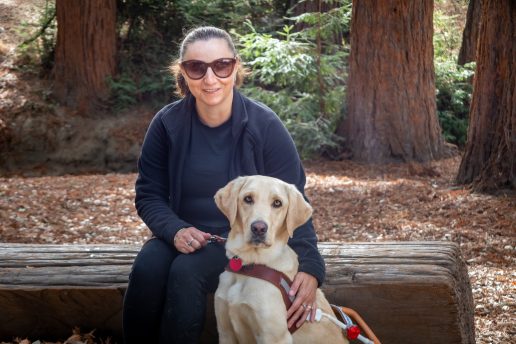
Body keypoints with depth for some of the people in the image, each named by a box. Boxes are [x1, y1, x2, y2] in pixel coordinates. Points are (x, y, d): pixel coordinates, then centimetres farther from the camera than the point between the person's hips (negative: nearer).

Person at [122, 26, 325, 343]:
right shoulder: (167, 124, -7)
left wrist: (310, 267, -25)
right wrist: (175, 231, -22)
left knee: (187, 272, -31)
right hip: (186, 235, 3)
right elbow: (149, 195, 0)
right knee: (147, 268, -28)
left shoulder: (265, 126, -13)